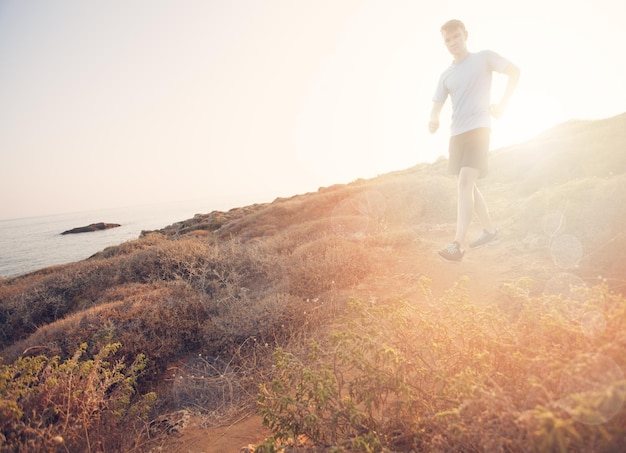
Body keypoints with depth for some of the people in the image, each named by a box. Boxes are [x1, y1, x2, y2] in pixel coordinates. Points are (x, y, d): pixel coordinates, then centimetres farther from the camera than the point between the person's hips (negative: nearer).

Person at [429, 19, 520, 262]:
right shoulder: (446, 76, 14)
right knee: (468, 185, 13)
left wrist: (503, 103, -3)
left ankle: (458, 244, -25)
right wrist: (433, 119, -13)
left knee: (465, 182, -22)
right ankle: (490, 231, 29)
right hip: (457, 133, 7)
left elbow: (514, 72, 7)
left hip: (479, 128, -6)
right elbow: (437, 105, 10)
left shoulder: (484, 57, 4)